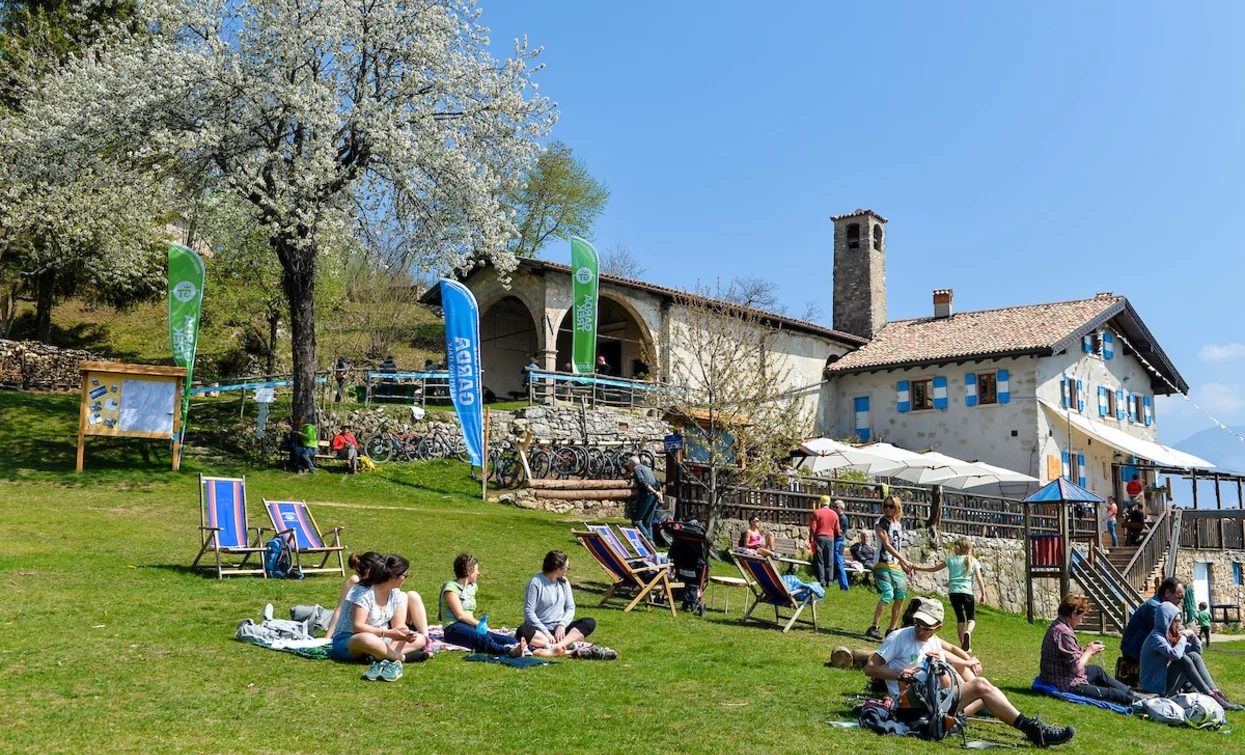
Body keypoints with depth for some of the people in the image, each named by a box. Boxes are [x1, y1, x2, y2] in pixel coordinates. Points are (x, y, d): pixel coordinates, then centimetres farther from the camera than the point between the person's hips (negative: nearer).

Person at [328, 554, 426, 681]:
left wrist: (406, 633, -22)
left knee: (419, 639, -10)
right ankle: (402, 657, -25)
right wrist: (387, 633, -33)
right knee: (368, 639, -45)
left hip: (380, 639, 8)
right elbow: (358, 626, -26)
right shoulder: (364, 592, -20)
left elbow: (398, 625, 2)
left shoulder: (395, 593, 3)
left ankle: (381, 658, -31)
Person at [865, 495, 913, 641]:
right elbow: (886, 545, -17)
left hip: (896, 566, 8)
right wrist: (904, 560, -22)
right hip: (883, 564, -8)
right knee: (888, 594, -20)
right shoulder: (881, 523, -8)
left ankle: (893, 628, 17)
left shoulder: (899, 525, 15)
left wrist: (903, 564, 17)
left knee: (901, 596, 6)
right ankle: (873, 627, -17)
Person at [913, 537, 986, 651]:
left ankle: (963, 645, 7)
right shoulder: (973, 561, 6)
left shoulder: (951, 559, 9)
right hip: (967, 592, -2)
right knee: (971, 618, 6)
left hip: (953, 591, 2)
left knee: (960, 618, 12)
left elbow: (935, 568, 13)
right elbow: (979, 579, 0)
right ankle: (968, 632, -28)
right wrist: (983, 594, 3)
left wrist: (918, 568, 21)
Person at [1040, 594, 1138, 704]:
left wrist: (1087, 649, 2)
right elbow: (1076, 667, -25)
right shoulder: (1064, 633, -28)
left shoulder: (1056, 625, 3)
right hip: (1066, 686, -11)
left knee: (1096, 670, 28)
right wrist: (1089, 651, -9)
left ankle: (1132, 693, 39)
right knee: (1111, 693, 4)